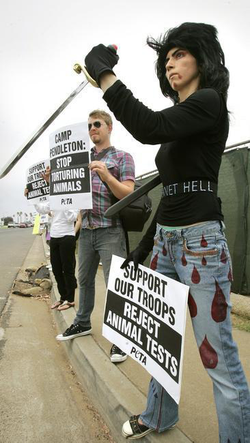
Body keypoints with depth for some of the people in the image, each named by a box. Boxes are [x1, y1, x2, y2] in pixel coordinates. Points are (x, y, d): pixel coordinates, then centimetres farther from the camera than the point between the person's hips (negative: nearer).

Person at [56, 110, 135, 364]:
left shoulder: (122, 157, 0)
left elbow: (128, 195, -10)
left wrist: (106, 175, -24)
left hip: (111, 231, -6)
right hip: (86, 229, 6)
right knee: (84, 279, 16)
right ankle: (82, 323, 34)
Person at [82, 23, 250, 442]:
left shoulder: (209, 101, -4)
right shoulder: (178, 118, 19)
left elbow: (148, 128, -24)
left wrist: (103, 73, -13)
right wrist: (145, 243, 18)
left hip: (200, 240, -9)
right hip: (166, 239, 9)